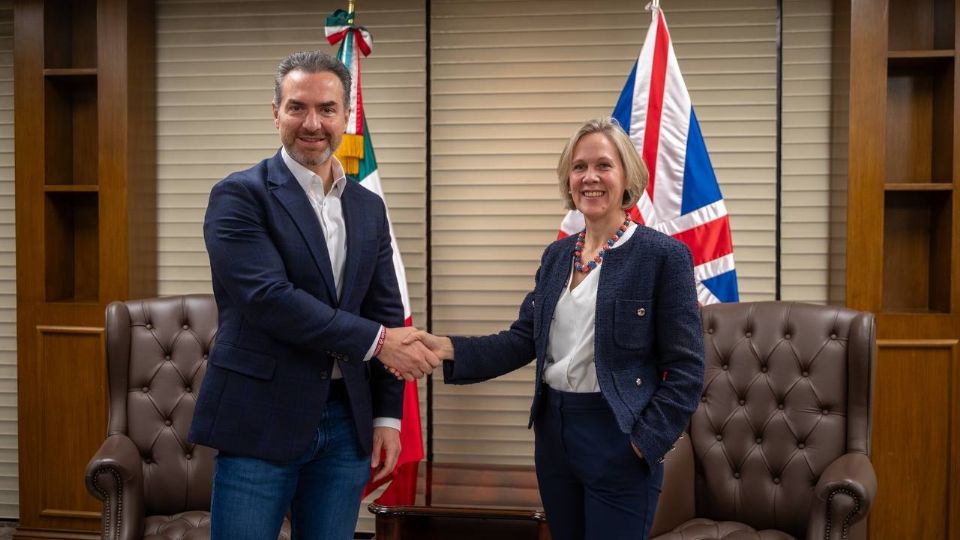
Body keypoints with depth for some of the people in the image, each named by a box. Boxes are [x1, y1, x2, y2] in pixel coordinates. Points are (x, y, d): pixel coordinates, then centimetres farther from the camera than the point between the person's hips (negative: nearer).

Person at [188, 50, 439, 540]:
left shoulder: (369, 207, 11)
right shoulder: (239, 196, -7)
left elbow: (385, 312, 12)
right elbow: (269, 297, -19)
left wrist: (387, 413, 6)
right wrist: (376, 341, -18)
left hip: (347, 424, 5)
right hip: (261, 422, -5)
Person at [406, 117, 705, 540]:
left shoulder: (663, 255, -9)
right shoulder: (556, 255, 9)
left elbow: (685, 369, -9)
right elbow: (522, 340, 5)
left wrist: (645, 442, -15)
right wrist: (449, 349, -9)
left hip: (617, 440, -6)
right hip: (553, 431, 6)